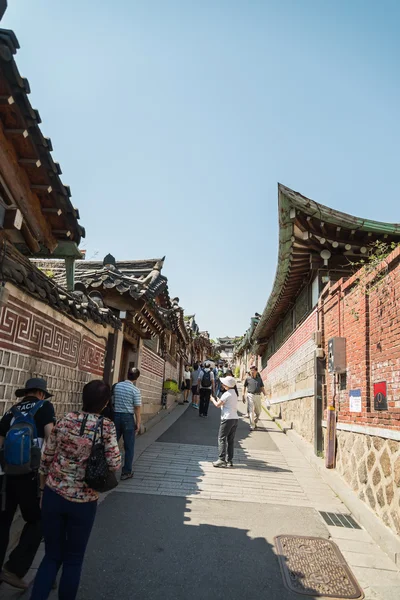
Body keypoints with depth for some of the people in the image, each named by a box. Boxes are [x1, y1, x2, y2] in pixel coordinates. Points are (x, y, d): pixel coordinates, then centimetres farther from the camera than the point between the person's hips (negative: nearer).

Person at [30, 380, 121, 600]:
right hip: (83, 501, -2)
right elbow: (114, 464, -16)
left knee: (52, 555, 19)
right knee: (73, 559, 18)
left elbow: (46, 458, 3)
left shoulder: (65, 421, -4)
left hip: (53, 495, 3)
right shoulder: (106, 426, -13)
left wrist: (44, 488, 18)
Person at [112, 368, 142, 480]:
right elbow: (137, 408, -9)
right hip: (128, 417, -4)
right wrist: (138, 423, -1)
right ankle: (126, 472, 11)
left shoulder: (116, 386, 2)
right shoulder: (135, 390, -11)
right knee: (129, 447, 7)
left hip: (116, 416, 4)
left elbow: (112, 401, 9)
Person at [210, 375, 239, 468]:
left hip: (228, 418, -9)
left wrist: (213, 400, 6)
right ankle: (229, 460, 12)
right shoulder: (234, 393, 17)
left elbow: (218, 405, -12)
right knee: (230, 440, 11)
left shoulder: (227, 394, -10)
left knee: (221, 438, -4)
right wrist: (218, 400, 14)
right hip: (235, 418, 9)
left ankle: (222, 459, -8)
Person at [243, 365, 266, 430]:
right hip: (250, 395, -3)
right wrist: (243, 396, 5)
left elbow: (262, 388, 13)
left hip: (258, 396, 3)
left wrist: (265, 395, 1)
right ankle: (252, 426, -3)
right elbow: (244, 387, 10)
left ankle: (255, 422, 32)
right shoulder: (248, 379, 5)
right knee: (251, 411, -7)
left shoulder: (259, 379, 11)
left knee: (258, 412, 9)